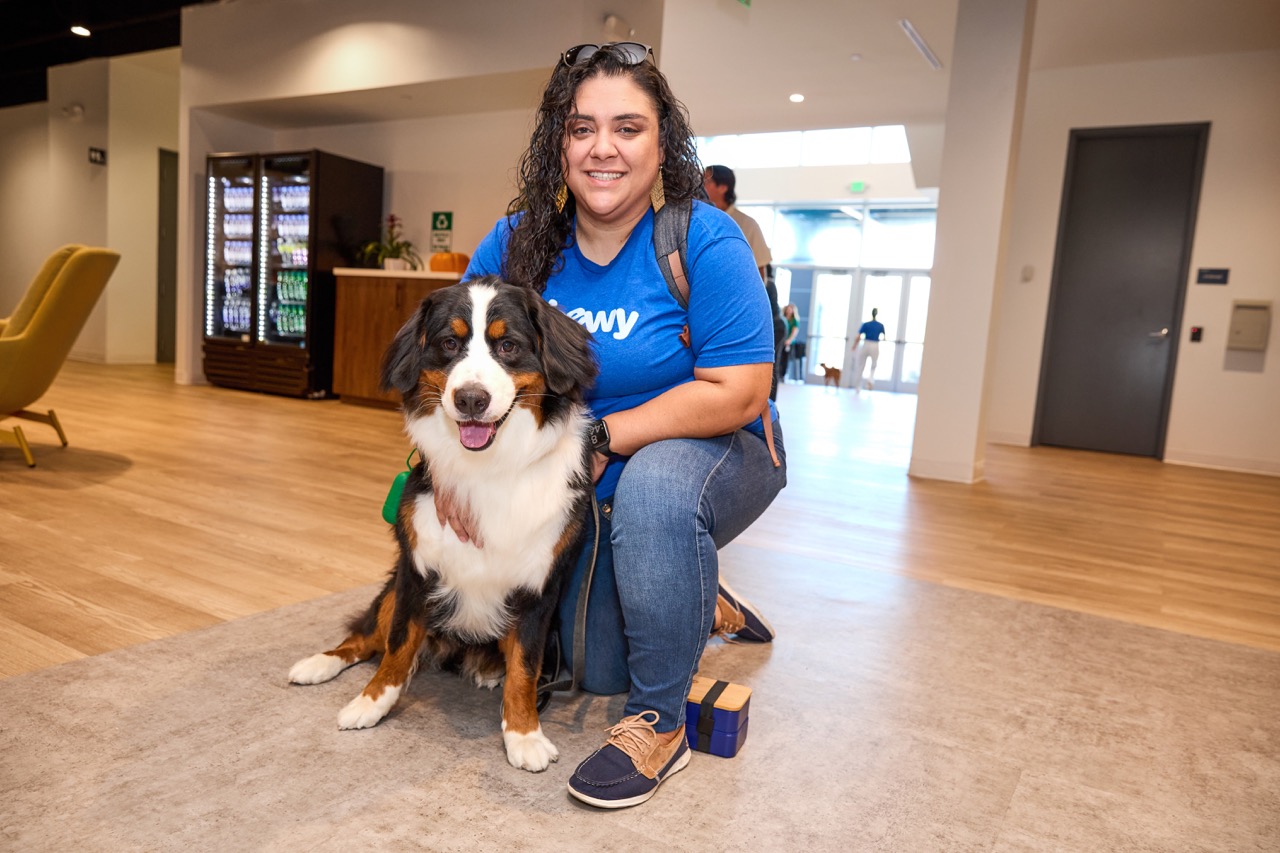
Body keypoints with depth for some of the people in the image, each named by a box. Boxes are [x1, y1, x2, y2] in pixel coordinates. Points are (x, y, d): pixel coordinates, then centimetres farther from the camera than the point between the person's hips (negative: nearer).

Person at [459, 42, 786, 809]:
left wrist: (599, 439, -25)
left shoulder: (705, 243, -20)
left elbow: (738, 393, -25)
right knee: (597, 671, 8)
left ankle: (661, 722, -19)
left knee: (653, 484, -40)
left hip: (707, 455, -4)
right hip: (583, 490, 5)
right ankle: (700, 609, 40)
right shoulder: (519, 242, -7)